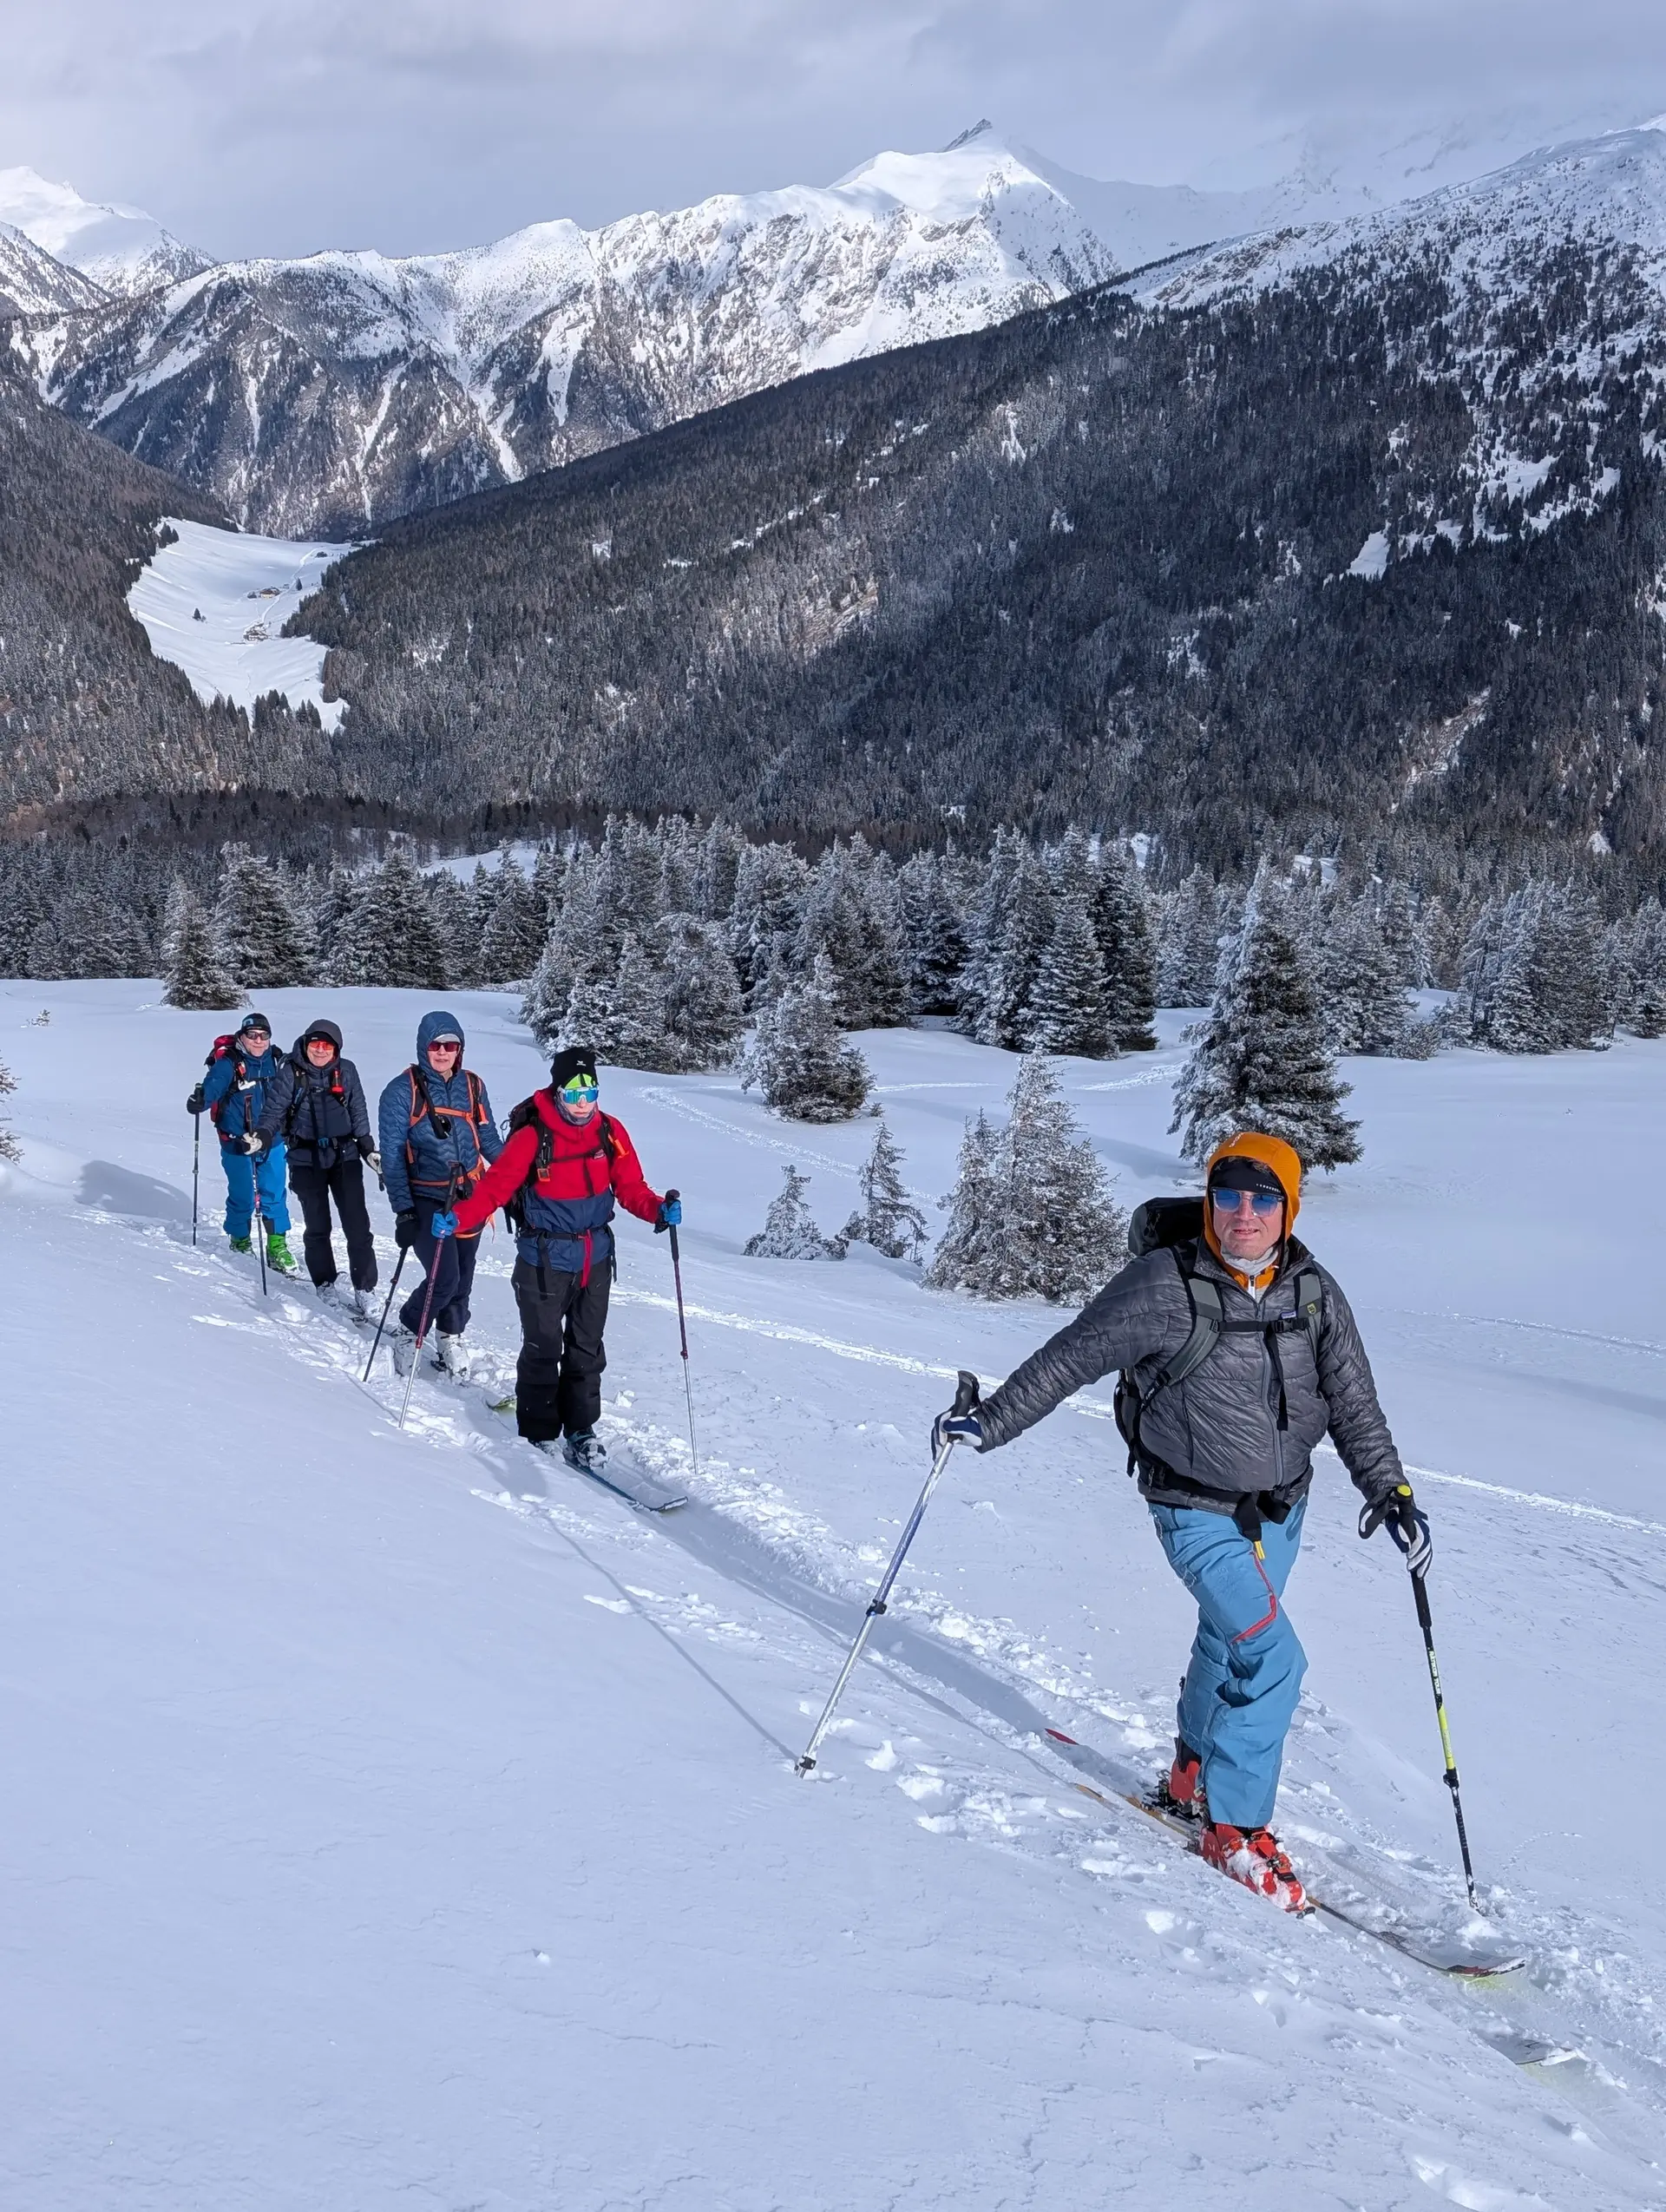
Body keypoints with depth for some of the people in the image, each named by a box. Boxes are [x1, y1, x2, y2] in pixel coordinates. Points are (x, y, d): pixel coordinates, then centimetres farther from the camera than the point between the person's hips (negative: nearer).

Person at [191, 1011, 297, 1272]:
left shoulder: (275, 1061, 3)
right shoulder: (228, 1063, -13)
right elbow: (214, 1084, -29)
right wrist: (200, 1100, -49)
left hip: (271, 1141, 4)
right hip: (236, 1142, -4)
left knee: (274, 1194, 2)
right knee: (242, 1196, 5)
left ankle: (277, 1246, 12)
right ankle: (240, 1242, 26)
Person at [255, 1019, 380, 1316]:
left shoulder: (346, 1071, 2)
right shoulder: (290, 1073, -4)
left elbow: (358, 1113, 10)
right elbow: (274, 1110, -7)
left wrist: (369, 1149, 8)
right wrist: (263, 1137, -25)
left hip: (344, 1156, 1)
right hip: (306, 1160, -1)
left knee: (357, 1225, -5)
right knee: (317, 1226, 5)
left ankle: (364, 1290, 3)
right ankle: (326, 1285, 22)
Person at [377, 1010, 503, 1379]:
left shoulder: (472, 1086, 5)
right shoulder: (402, 1091, -7)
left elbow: (488, 1139, 13)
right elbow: (392, 1156, -7)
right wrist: (403, 1210, -13)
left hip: (470, 1197, 4)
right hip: (427, 1200, -4)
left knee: (462, 1277, 11)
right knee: (444, 1279, -14)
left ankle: (451, 1338, 33)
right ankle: (408, 1331, 13)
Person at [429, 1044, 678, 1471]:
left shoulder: (611, 1133, -3)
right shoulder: (533, 1136, -15)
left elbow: (630, 1187, 1)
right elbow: (496, 1185, -17)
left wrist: (658, 1209, -18)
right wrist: (459, 1218, -31)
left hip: (595, 1259, 4)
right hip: (544, 1260, -4)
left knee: (587, 1350, 14)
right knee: (543, 1349, 4)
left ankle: (580, 1429, 28)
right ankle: (540, 1434, 18)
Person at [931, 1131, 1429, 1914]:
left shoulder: (1314, 1293, -6)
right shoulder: (1166, 1286, -20)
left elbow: (1353, 1402, 2)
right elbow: (1069, 1358, -12)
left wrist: (1388, 1486, -8)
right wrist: (989, 1422, -12)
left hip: (1280, 1511, 6)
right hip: (1198, 1511, -5)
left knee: (1228, 1644, 23)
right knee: (1271, 1658, -17)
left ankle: (1193, 1779, 48)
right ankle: (1235, 1828, -1)